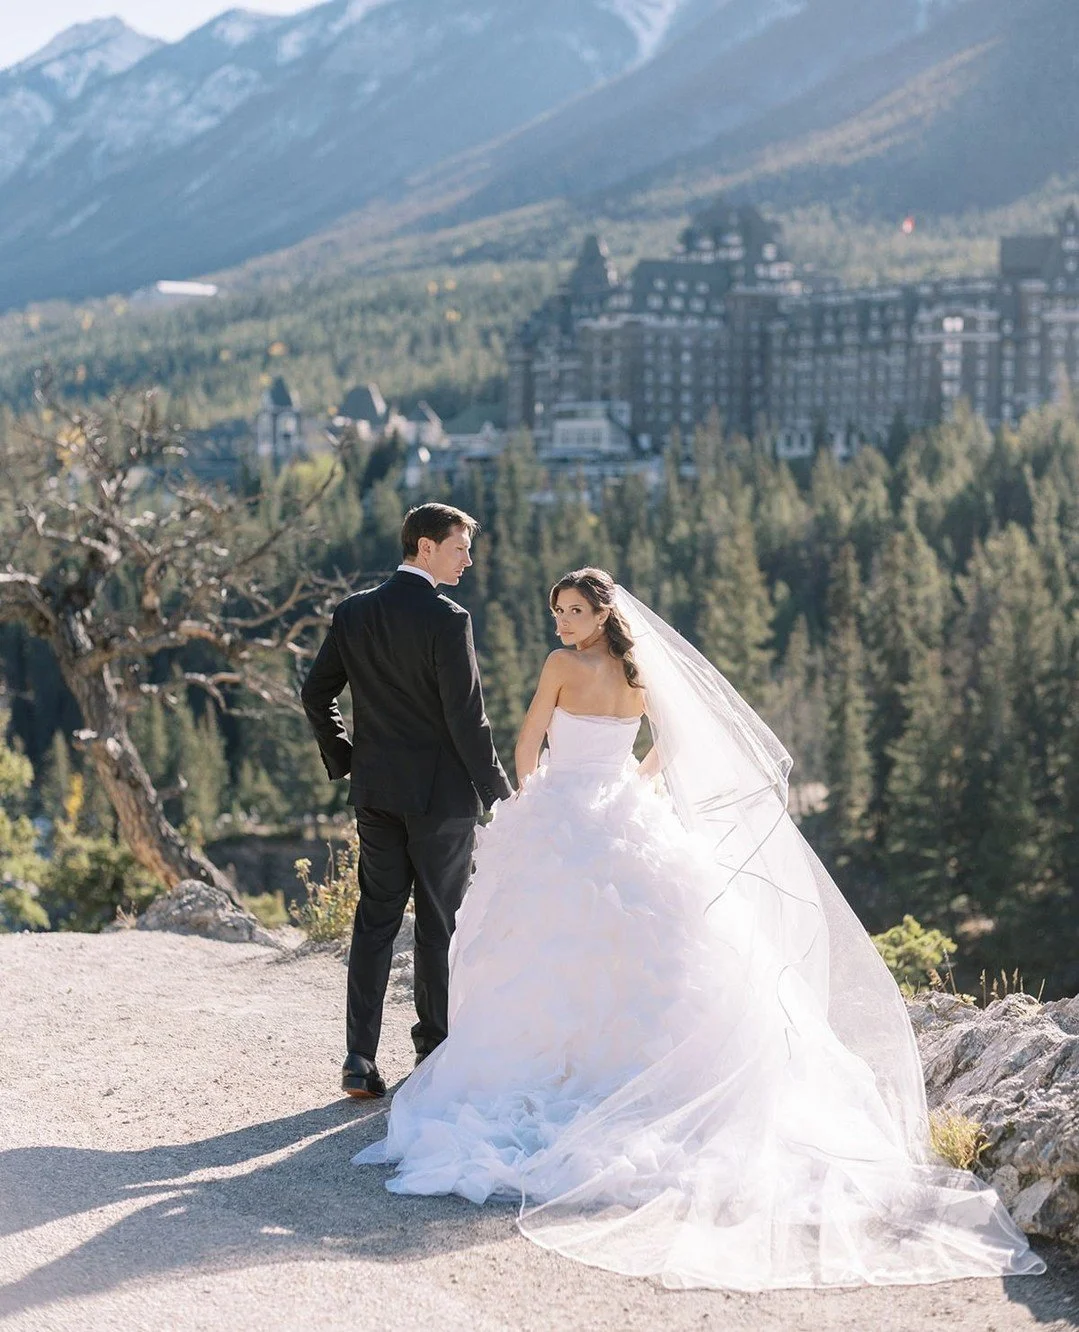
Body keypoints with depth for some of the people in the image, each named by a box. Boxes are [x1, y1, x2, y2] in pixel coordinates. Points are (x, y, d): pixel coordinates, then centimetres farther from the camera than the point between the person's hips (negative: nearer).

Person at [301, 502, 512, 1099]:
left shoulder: (353, 612, 3)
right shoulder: (446, 619, -16)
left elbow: (316, 695, 8)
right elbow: (466, 718, -16)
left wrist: (343, 759, 19)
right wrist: (499, 792, -7)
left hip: (375, 789, 5)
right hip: (442, 792, -5)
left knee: (374, 920, 8)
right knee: (439, 923, 8)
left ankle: (360, 1057, 1)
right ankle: (435, 1051, 19)